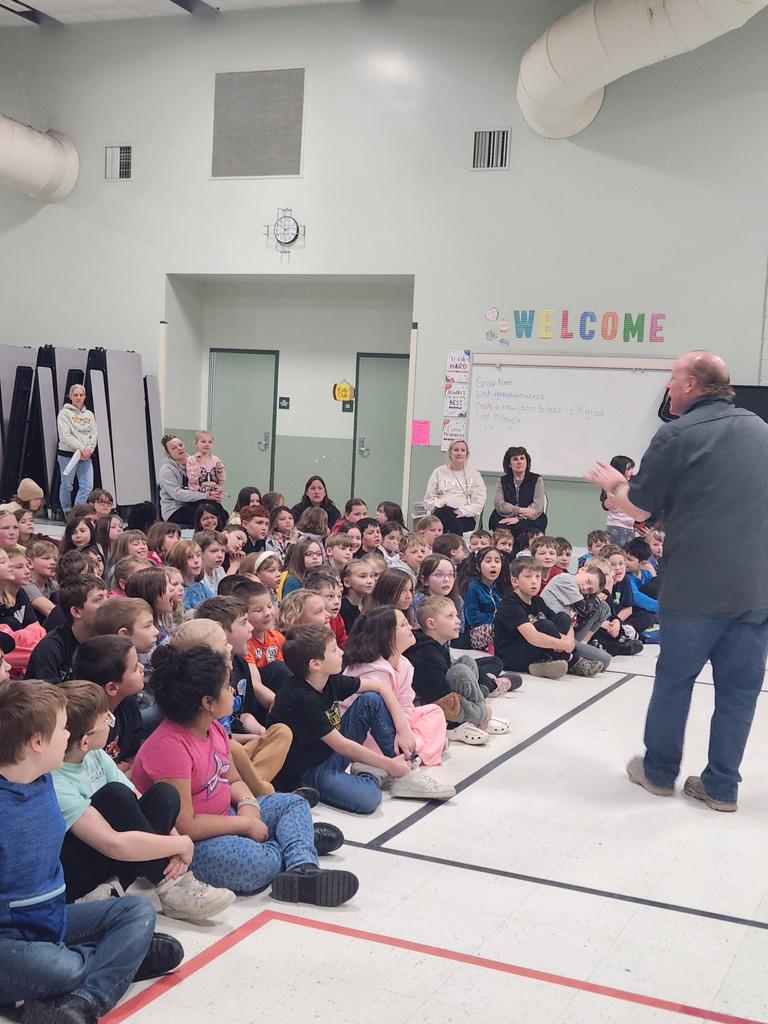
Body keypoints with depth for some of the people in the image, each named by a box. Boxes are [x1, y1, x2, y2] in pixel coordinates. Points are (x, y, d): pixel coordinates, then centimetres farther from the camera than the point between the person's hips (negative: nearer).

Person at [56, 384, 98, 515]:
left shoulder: (89, 414, 14)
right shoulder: (64, 413, -2)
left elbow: (94, 434, 9)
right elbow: (65, 435, -12)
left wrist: (89, 449, -10)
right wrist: (81, 448, -17)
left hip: (86, 456, 4)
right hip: (68, 455, -4)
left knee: (87, 486, -6)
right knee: (67, 486, 3)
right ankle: (67, 512, 18)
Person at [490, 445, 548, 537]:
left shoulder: (536, 480, 10)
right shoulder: (503, 481, 15)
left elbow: (537, 508, -4)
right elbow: (499, 505, 0)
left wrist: (519, 518, -17)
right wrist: (522, 510, -13)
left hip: (531, 520, -1)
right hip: (505, 520, 1)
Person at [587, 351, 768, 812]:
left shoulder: (677, 434, -10)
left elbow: (639, 507, -3)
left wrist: (614, 483, 17)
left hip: (695, 587, -4)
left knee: (674, 679, 12)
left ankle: (659, 771, 25)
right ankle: (722, 785, 16)